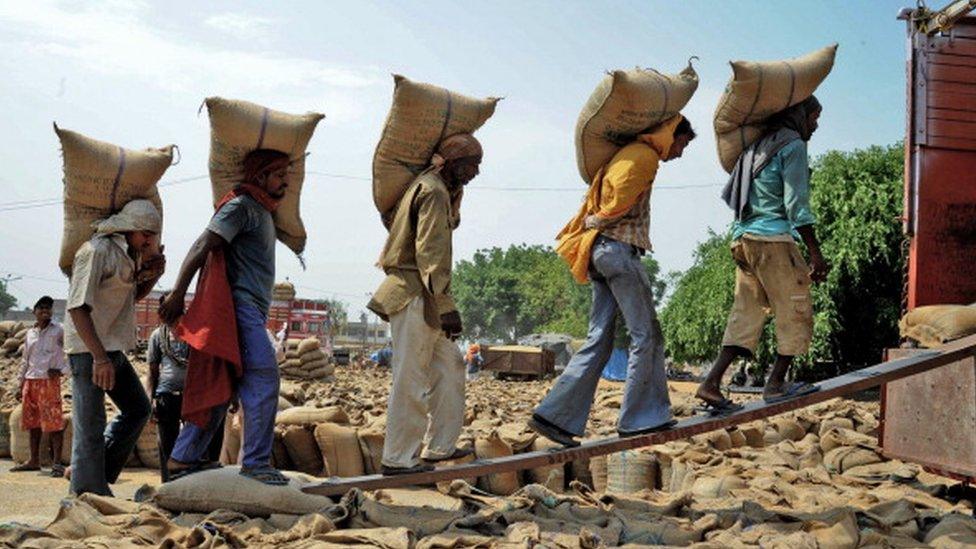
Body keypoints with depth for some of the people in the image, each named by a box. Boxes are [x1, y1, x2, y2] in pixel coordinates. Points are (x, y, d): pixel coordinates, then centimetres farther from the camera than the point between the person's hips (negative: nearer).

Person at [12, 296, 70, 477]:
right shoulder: (30, 333, 15)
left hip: (49, 381, -6)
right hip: (31, 381, 6)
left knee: (53, 421, -9)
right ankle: (34, 460, 18)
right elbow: (25, 360, 20)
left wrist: (61, 369, -12)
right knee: (32, 421, 9)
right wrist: (21, 385, 17)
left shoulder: (58, 330, 0)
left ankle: (57, 462, -8)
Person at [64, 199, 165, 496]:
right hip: (89, 349, -10)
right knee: (90, 426, -5)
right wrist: (99, 357, -27)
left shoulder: (129, 254, 13)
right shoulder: (96, 251, -15)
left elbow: (132, 296, 28)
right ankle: (88, 493, 1)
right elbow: (78, 308, -22)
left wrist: (153, 275, 7)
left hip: (112, 349, 10)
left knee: (138, 409, 16)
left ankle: (99, 471, 22)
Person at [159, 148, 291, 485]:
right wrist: (177, 295, -19)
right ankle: (256, 462, -9)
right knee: (263, 380, -13)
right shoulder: (241, 206, -7)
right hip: (241, 307, -10)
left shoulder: (262, 211, 23)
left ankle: (184, 458, 14)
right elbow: (202, 247, -15)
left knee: (223, 386, 10)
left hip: (252, 312, 10)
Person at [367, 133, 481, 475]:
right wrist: (445, 305, -24)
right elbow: (430, 253, -21)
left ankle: (439, 446, 21)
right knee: (411, 380, -5)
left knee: (449, 364, 15)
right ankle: (398, 459, 2)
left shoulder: (436, 189, 19)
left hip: (421, 297, 11)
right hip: (414, 296, -11)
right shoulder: (434, 192, -12)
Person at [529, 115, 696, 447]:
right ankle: (640, 418, 3)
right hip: (619, 249, -9)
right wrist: (593, 224, -2)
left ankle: (554, 415, 0)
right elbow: (616, 205, -15)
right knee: (646, 335, -1)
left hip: (601, 254, 9)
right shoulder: (645, 156, -5)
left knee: (598, 343, 5)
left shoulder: (631, 153, 27)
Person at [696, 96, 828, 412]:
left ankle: (711, 384, -3)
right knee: (796, 312, 4)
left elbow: (729, 194, 22)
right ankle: (775, 384, 7)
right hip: (773, 237, -8)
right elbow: (797, 204, -12)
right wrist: (815, 252, -13)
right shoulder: (793, 145, -4)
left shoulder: (758, 145, 22)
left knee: (746, 314, 7)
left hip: (742, 238, 8)